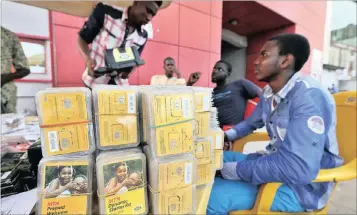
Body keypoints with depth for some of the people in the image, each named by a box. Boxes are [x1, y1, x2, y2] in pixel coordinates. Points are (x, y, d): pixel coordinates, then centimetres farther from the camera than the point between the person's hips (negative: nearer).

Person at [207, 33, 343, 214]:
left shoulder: (308, 96, -25)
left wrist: (238, 170, -25)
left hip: (301, 185, -8)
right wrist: (225, 136, 9)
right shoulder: (268, 92, 1)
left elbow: (300, 168, -32)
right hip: (274, 163, 8)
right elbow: (252, 122, 19)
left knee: (213, 196, -24)